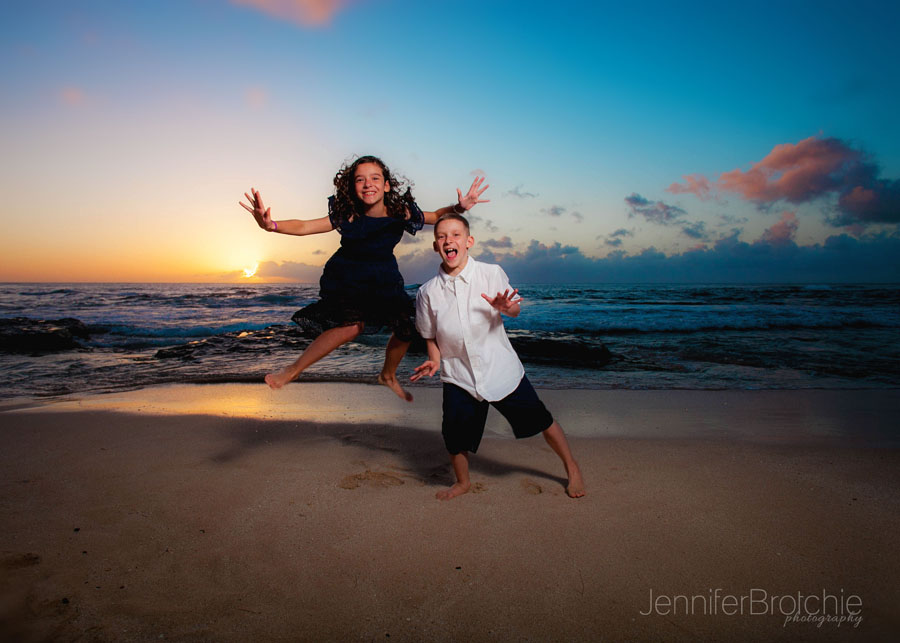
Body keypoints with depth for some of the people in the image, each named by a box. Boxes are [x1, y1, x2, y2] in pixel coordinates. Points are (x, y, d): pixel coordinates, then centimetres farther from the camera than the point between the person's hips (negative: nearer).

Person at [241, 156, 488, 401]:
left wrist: (459, 208, -24)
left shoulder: (400, 213, -19)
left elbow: (436, 216, -5)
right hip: (347, 278, -4)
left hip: (383, 279, 4)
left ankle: (388, 376, 31)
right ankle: (293, 370, -9)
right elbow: (303, 227, -31)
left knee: (405, 329, -2)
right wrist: (270, 225, -49)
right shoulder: (347, 217, -26)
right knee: (353, 324, -27)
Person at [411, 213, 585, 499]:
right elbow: (431, 335, 8)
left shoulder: (491, 274, -9)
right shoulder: (428, 292, -5)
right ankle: (462, 482, 30)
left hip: (500, 367, -1)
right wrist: (434, 360, -10)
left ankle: (572, 468, 34)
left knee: (540, 421, 8)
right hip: (458, 376, 1)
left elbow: (515, 309, 3)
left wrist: (504, 307, -20)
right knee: (455, 435, -3)